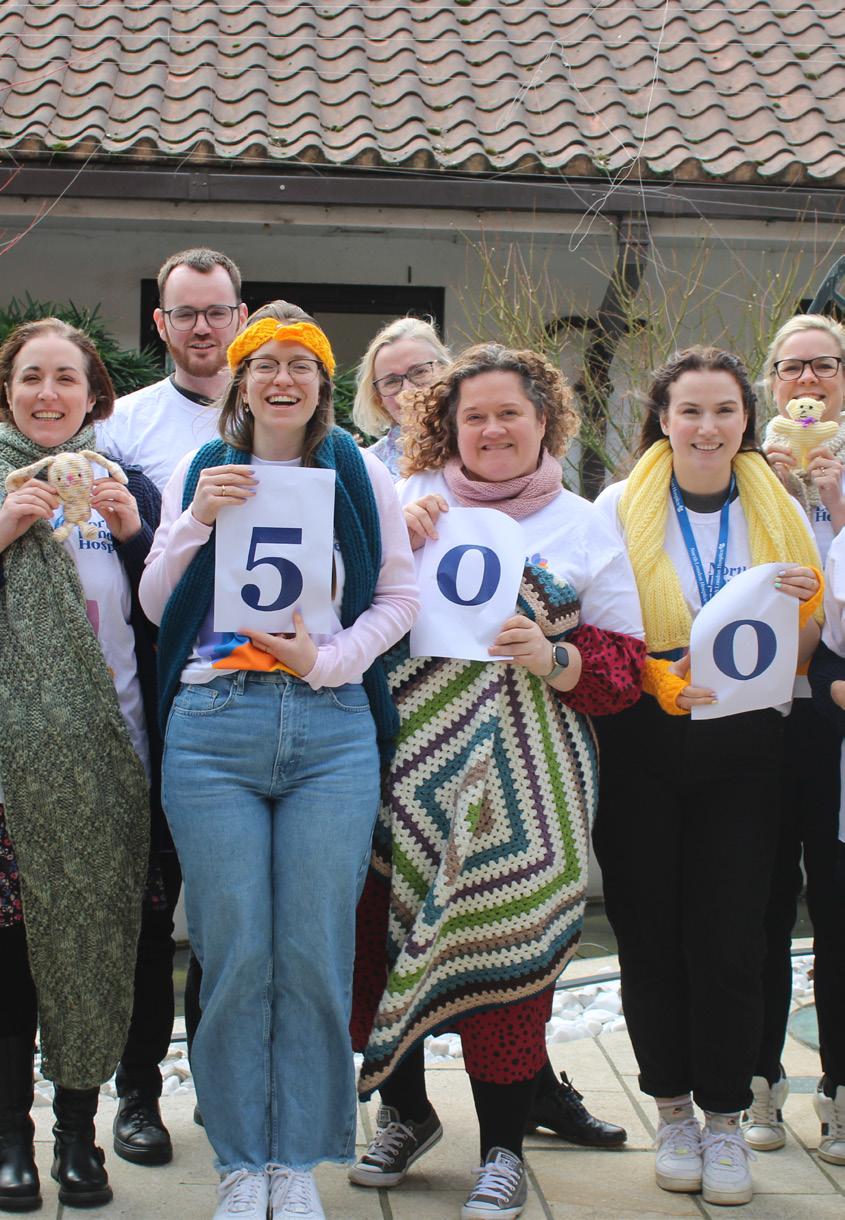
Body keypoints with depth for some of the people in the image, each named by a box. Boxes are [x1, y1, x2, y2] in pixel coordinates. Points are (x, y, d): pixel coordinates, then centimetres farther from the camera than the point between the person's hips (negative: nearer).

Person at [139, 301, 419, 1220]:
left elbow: (399, 597, 8)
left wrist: (326, 659, -7)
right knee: (233, 954, -1)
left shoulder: (359, 474, 11)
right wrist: (197, 522, -6)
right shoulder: (199, 473, 13)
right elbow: (155, 604, 10)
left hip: (331, 725, 0)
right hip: (214, 726, 0)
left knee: (315, 955, -1)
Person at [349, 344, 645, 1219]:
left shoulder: (585, 528, 10)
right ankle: (403, 1112, 27)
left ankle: (503, 1148, 13)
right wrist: (396, 533, -5)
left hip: (521, 772, -1)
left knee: (503, 944, -3)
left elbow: (622, 666, 6)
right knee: (381, 932, 4)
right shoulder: (409, 502, 12)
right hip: (407, 761, 2)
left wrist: (555, 660, -13)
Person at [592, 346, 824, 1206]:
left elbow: (805, 654, 12)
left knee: (730, 936, -2)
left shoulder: (778, 511, 8)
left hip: (743, 748, 1)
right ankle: (672, 1110, 19)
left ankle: (724, 1118, 12)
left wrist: (806, 606, -10)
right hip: (642, 747, -1)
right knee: (650, 932, 3)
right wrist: (657, 678, -16)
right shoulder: (620, 508, 2)